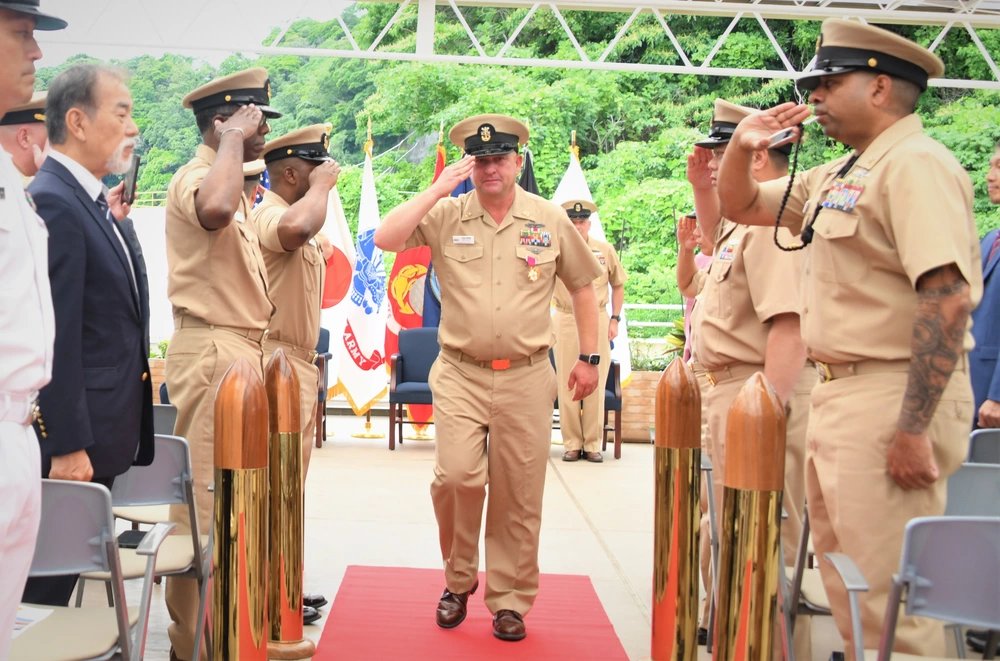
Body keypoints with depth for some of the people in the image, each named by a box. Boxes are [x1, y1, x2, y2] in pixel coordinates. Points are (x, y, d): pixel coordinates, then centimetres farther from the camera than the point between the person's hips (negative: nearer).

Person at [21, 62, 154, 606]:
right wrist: (68, 446, -21)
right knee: (47, 583, 1)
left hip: (101, 431, 9)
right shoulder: (51, 202, -17)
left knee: (70, 572, 16)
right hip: (73, 439, -9)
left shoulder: (90, 201, 13)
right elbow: (55, 336, -21)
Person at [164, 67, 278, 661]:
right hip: (212, 351, -11)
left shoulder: (230, 181, 19)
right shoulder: (198, 175, -14)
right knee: (207, 499, -7)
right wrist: (233, 137, -26)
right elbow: (214, 211, -40)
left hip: (240, 350, 11)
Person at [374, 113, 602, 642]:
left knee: (518, 496, 5)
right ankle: (458, 579, 12)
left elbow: (582, 288, 12)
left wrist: (589, 358, 10)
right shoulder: (446, 216, 1)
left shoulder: (550, 220, 4)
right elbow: (385, 239, -12)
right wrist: (436, 190, -13)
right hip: (461, 375, -1)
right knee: (457, 477, -14)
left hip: (526, 379, 1)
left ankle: (510, 599, 21)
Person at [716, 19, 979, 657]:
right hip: (840, 392, 10)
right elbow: (742, 206, 27)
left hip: (893, 400, -10)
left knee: (886, 595, -7)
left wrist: (912, 431, -26)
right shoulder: (840, 174, 16)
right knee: (846, 581, 18)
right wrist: (743, 147, 7)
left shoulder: (916, 164, -14)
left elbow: (947, 300, -23)